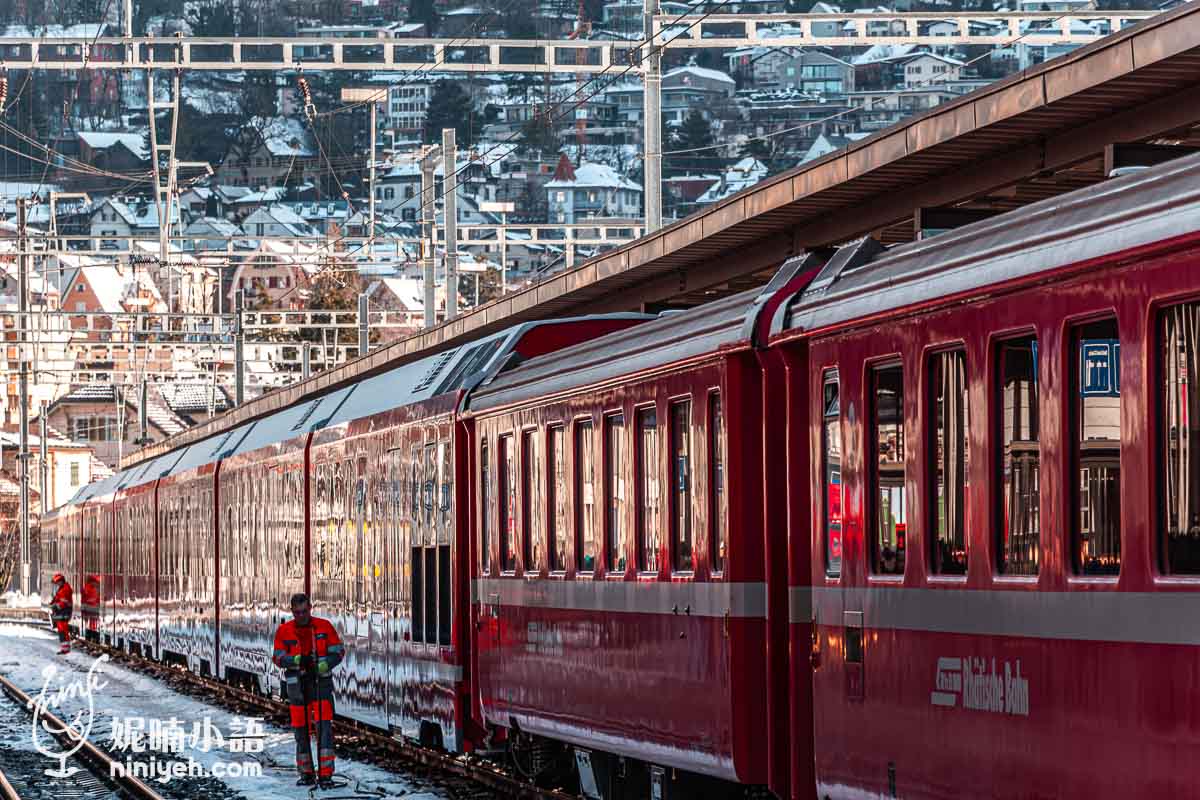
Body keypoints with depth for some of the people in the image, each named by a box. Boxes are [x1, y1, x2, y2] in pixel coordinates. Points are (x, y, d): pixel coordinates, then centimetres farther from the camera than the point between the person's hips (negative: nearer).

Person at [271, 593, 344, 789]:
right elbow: (277, 657, 0)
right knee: (300, 728, 7)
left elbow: (338, 650, 2)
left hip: (321, 682, -2)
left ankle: (325, 774, -16)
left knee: (324, 726, -13)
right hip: (297, 685, 2)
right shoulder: (284, 631, 2)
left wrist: (326, 664, -18)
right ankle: (306, 773, 20)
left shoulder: (324, 626, 0)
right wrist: (295, 660, -20)